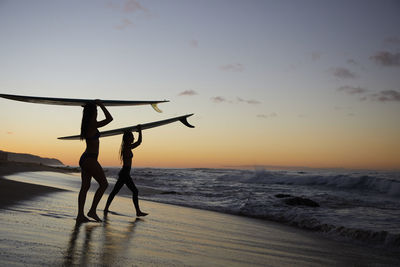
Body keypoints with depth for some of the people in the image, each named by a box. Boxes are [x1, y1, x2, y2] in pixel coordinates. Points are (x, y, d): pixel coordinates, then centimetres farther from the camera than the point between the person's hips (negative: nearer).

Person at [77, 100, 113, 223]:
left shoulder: (86, 125, 11)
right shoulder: (92, 125, -15)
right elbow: (109, 118, -16)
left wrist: (97, 105, 28)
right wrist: (101, 105, -7)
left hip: (85, 158, 9)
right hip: (90, 159, -9)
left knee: (85, 186, 8)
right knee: (104, 184, -2)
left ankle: (80, 215, 8)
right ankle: (92, 211, -3)